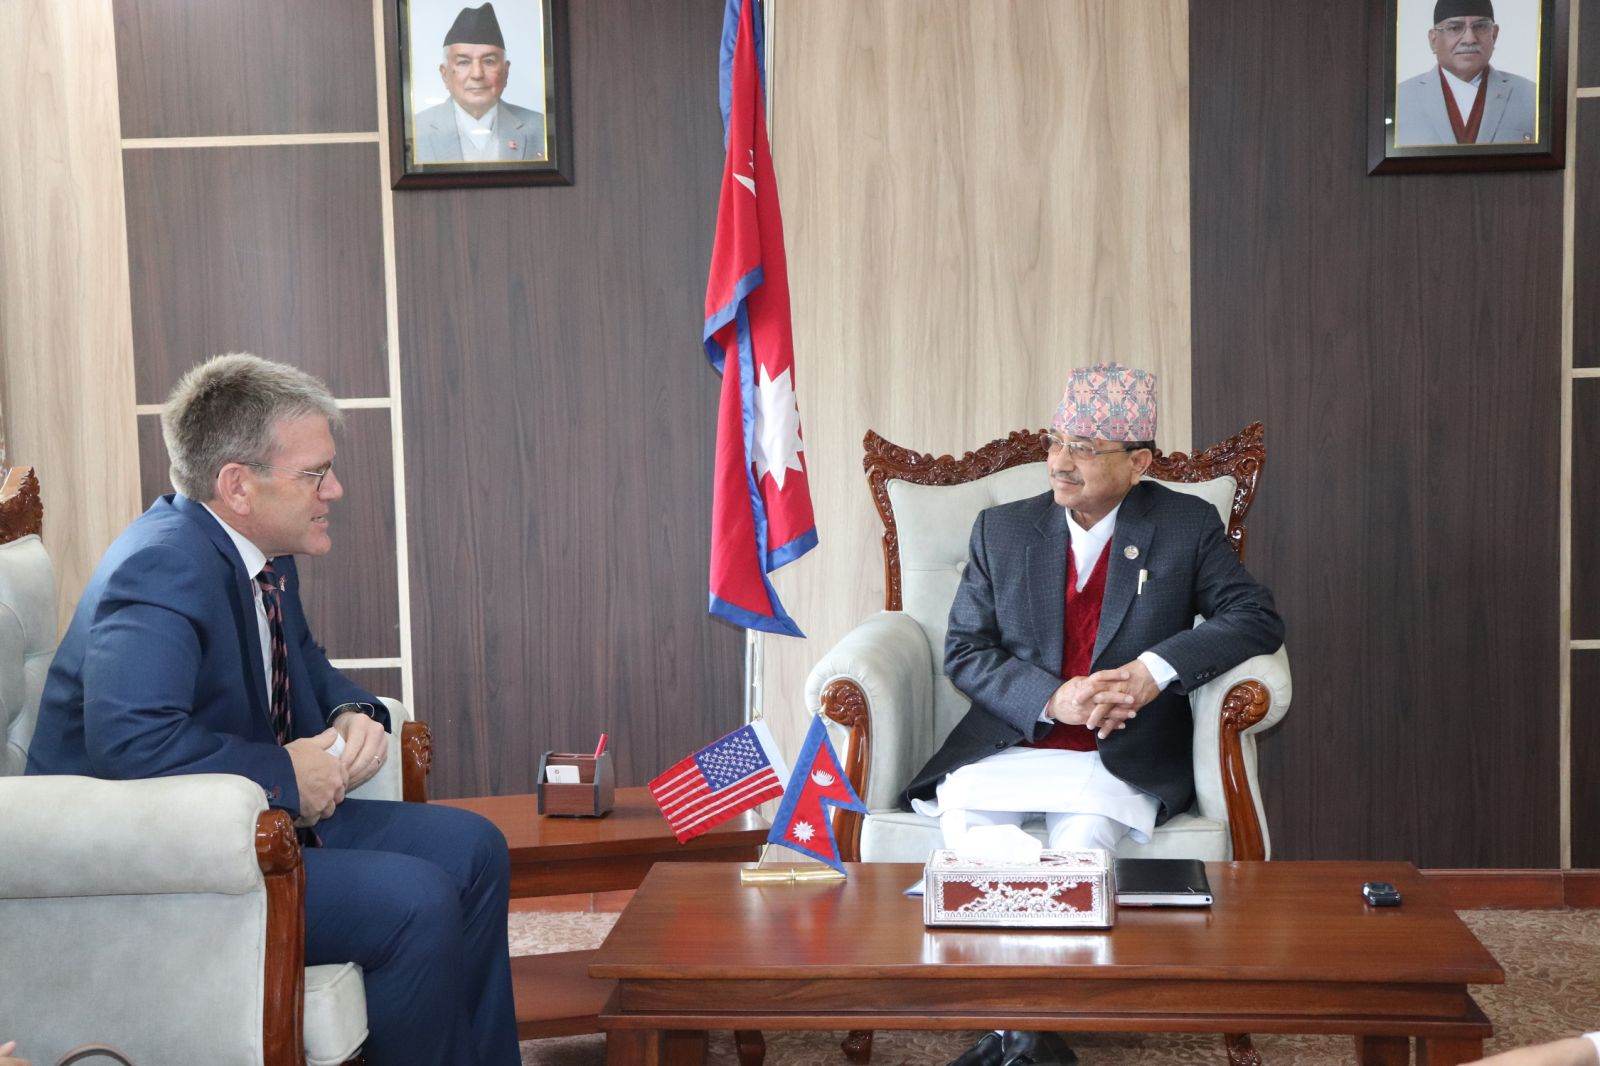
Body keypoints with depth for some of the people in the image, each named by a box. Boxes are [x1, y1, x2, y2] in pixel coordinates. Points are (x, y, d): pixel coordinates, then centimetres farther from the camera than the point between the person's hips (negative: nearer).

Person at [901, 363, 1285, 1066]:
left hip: (1123, 759, -2)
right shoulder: (1002, 530, 8)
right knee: (964, 812, -29)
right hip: (1009, 745, 2)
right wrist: (1054, 700, -15)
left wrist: (1155, 668, -18)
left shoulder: (1186, 526, 4)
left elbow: (1257, 619, -3)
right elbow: (965, 650, 3)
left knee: (1086, 826, -33)